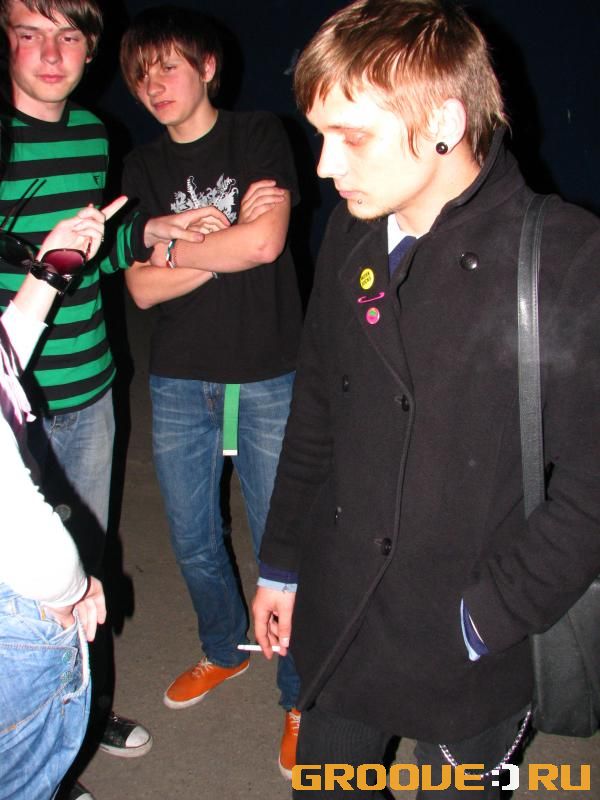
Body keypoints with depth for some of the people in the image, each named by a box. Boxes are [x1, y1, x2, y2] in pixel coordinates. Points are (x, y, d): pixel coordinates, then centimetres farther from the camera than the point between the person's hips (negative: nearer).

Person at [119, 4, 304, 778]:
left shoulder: (260, 135, -1)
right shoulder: (143, 166, 8)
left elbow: (265, 243, -17)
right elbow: (141, 288, -2)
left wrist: (174, 248, -6)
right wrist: (227, 237, -11)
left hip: (266, 379, -4)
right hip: (178, 381, 4)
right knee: (194, 541, 16)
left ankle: (299, 694, 24)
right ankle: (224, 649, 43)